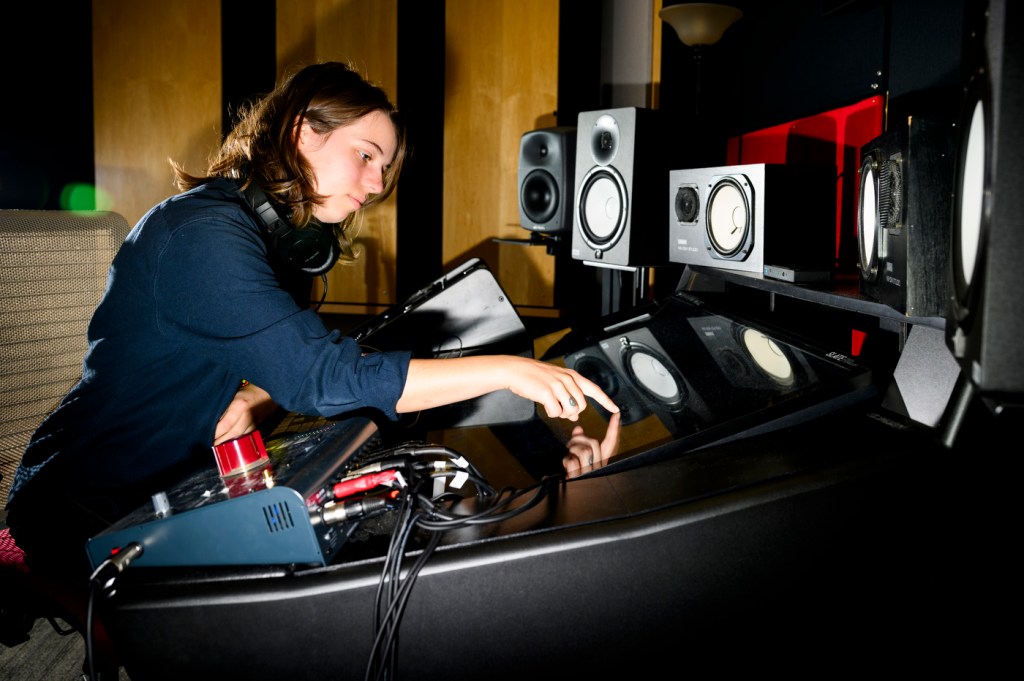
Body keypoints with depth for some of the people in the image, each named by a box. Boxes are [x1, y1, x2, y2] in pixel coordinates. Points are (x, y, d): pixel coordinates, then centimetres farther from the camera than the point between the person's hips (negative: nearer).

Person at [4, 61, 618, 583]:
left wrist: (251, 400, -19)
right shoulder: (205, 233, -26)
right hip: (89, 515, -7)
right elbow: (325, 379, -34)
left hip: (177, 490, 8)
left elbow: (291, 361, 5)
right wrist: (506, 370, -35)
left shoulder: (285, 230, 5)